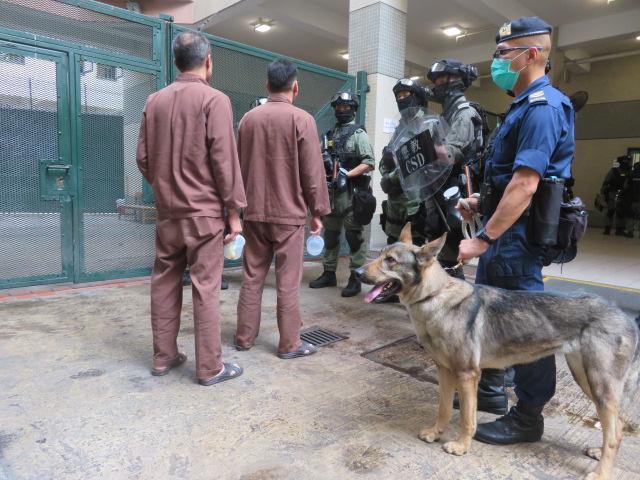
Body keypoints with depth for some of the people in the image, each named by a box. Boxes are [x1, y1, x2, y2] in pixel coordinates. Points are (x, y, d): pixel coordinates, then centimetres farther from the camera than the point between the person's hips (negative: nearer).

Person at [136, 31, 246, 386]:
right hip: (204, 211, -5)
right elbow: (224, 161, -12)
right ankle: (210, 367, 9)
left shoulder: (154, 101, 8)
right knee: (205, 289, 0)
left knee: (164, 284, 13)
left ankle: (163, 356, 24)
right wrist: (234, 210, -5)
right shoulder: (215, 100, -8)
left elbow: (143, 158, 10)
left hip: (166, 211, 6)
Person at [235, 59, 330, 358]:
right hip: (289, 213, -4)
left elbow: (239, 166, 13)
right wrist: (317, 211, 0)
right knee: (288, 281, 2)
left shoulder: (248, 119, 6)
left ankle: (244, 337, 22)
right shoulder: (301, 119, -9)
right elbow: (313, 172, -9)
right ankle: (289, 344, 11)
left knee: (252, 276, 12)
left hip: (254, 211, 5)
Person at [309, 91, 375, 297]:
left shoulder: (358, 134, -1)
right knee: (330, 234, 12)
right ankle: (329, 274, 24)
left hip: (350, 192, -7)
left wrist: (347, 174, -18)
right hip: (330, 191, 7)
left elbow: (369, 163, -10)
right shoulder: (330, 134, 17)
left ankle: (355, 278, 3)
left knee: (354, 236, -3)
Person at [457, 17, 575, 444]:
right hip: (505, 231, 10)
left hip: (518, 235, -10)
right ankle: (491, 388, 36)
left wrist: (484, 238, -25)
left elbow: (525, 185, -26)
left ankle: (528, 417, 19)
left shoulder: (542, 106, -16)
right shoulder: (524, 105, 16)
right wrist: (483, 203, 16)